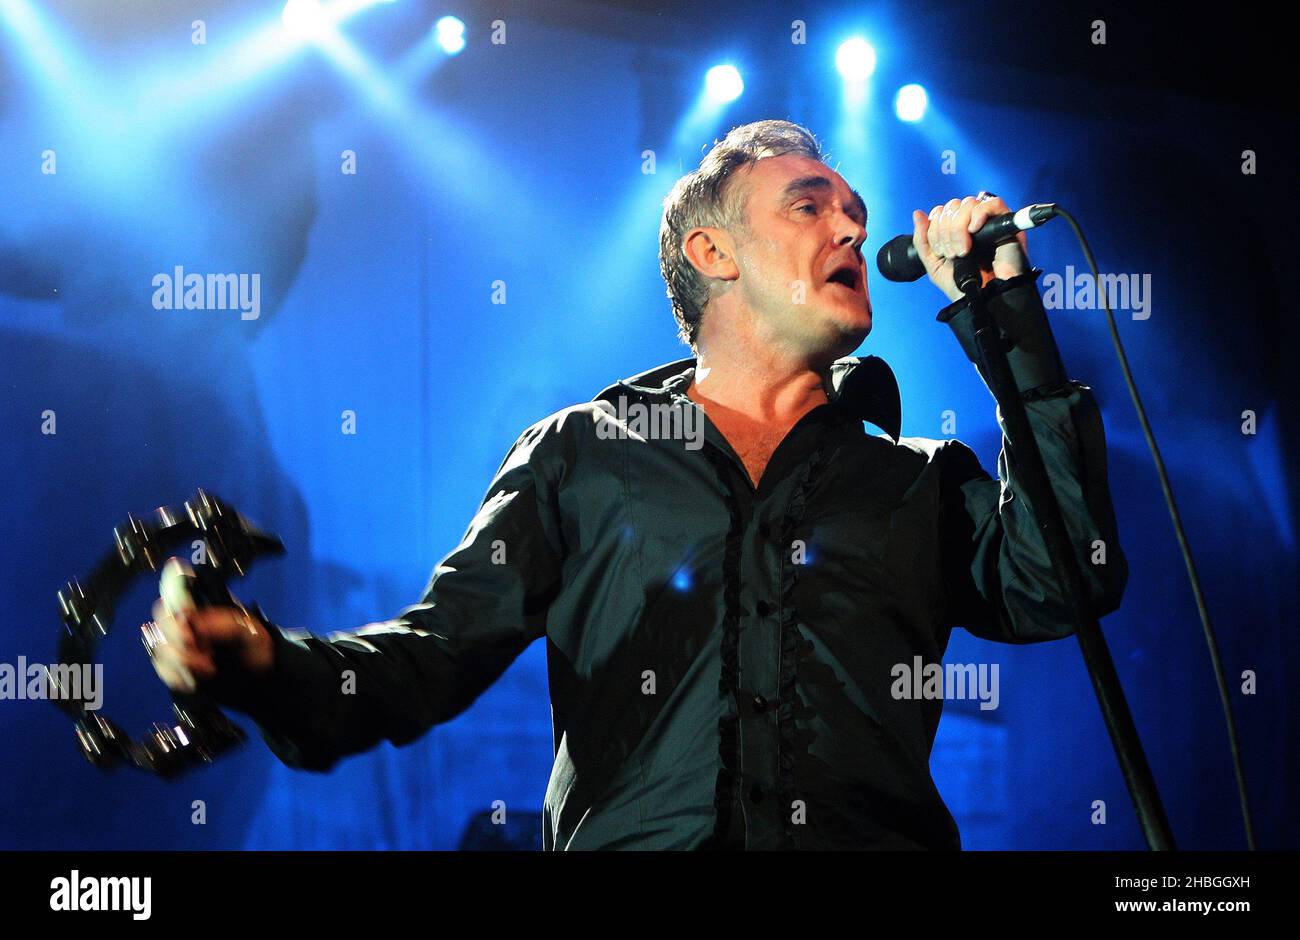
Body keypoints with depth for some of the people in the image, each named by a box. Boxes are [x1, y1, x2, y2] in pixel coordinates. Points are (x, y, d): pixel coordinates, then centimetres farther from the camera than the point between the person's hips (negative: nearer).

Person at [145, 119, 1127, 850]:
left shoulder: (918, 481, 20)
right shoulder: (584, 455, 17)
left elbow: (1064, 587, 4)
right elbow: (439, 651, 12)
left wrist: (1007, 317, 8)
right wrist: (270, 664, -9)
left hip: (871, 833, 2)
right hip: (632, 835, -2)